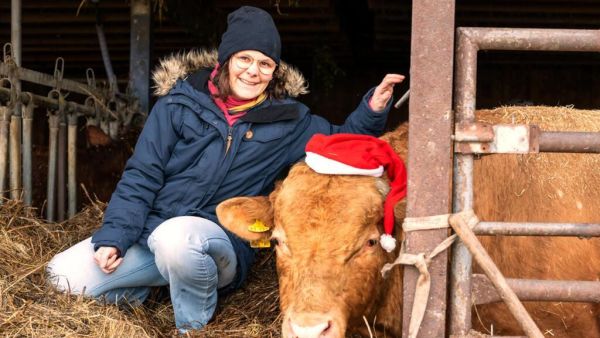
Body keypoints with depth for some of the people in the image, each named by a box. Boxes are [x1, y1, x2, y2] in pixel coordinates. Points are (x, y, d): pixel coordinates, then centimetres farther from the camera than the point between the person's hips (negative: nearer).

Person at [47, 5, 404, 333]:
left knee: (175, 236, -39)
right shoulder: (183, 99, 1)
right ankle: (139, 293, 15)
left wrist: (374, 109, -6)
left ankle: (193, 325, -11)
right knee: (66, 275, -15)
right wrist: (114, 236, -11)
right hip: (150, 231, 2)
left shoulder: (286, 120, 4)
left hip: (219, 242, -2)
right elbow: (142, 175, 0)